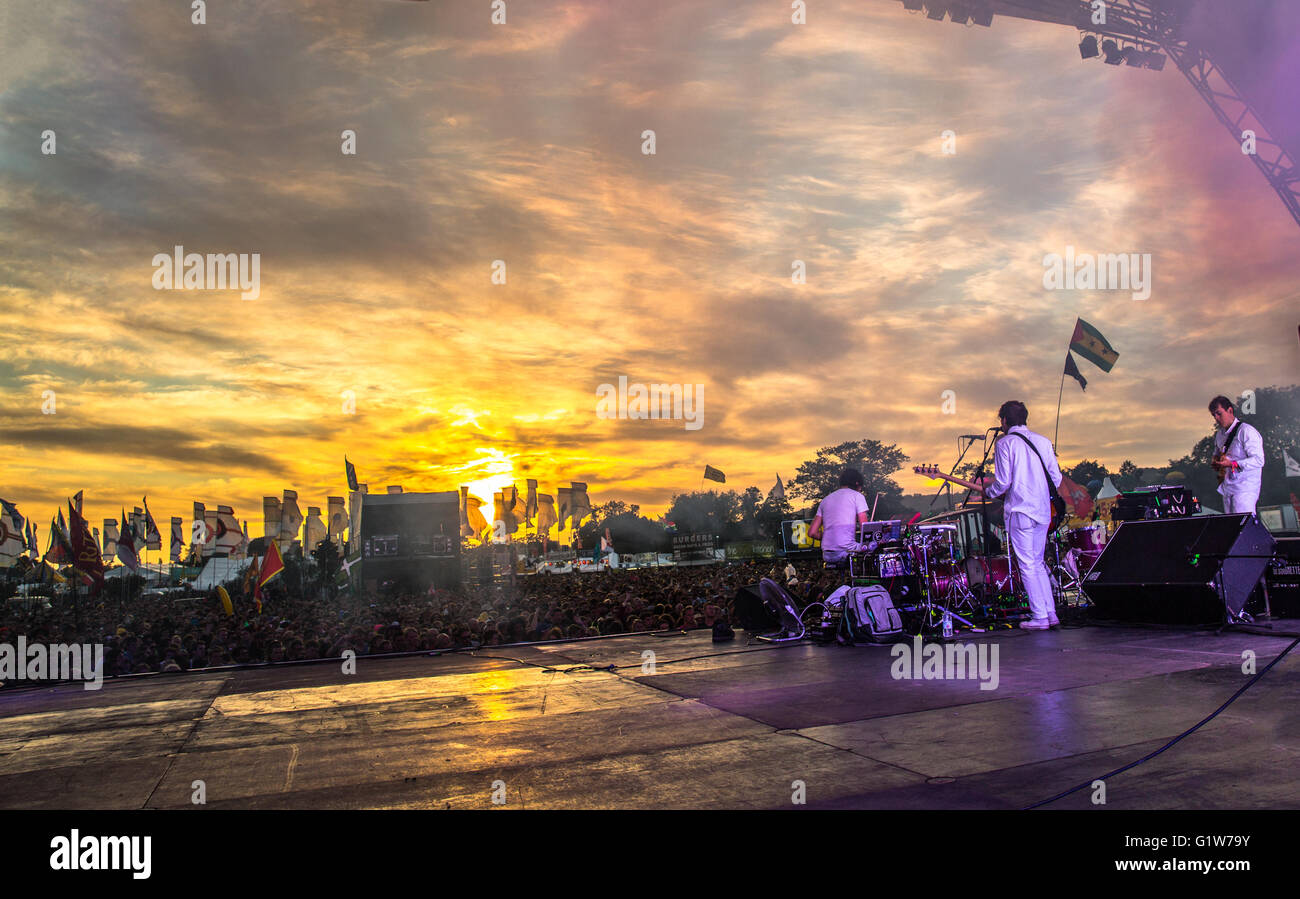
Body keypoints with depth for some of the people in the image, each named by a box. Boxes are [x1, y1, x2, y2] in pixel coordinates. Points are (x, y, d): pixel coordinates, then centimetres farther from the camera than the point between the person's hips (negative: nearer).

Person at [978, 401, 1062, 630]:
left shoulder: (1005, 443, -7)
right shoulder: (1043, 441, 10)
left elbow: (1003, 482, -12)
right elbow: (1056, 478, 10)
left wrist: (988, 490, 7)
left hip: (1019, 512, -6)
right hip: (1043, 511, 6)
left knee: (1028, 566, 0)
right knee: (1038, 563, 17)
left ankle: (1040, 617, 0)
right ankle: (1051, 613, 16)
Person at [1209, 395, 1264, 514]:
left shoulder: (1246, 431, -11)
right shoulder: (1220, 434, 14)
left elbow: (1258, 460, -18)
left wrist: (1232, 464, -27)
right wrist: (1216, 464, 7)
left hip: (1245, 490, -8)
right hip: (1227, 490, 8)